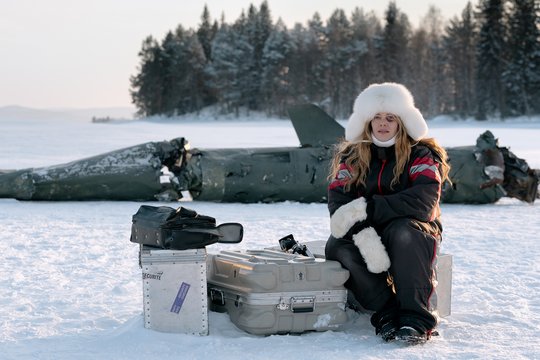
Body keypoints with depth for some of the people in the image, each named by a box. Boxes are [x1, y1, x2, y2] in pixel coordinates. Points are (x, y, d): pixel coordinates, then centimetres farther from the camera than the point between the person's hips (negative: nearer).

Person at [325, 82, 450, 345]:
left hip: (414, 230, -3)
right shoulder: (351, 156, 5)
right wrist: (364, 234, -32)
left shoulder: (421, 154, -3)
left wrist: (367, 209, -27)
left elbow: (423, 200, -22)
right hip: (365, 236, 3)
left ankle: (416, 318, -33)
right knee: (337, 248, -28)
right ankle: (388, 312, -27)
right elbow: (338, 202, -11)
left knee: (403, 232, -36)